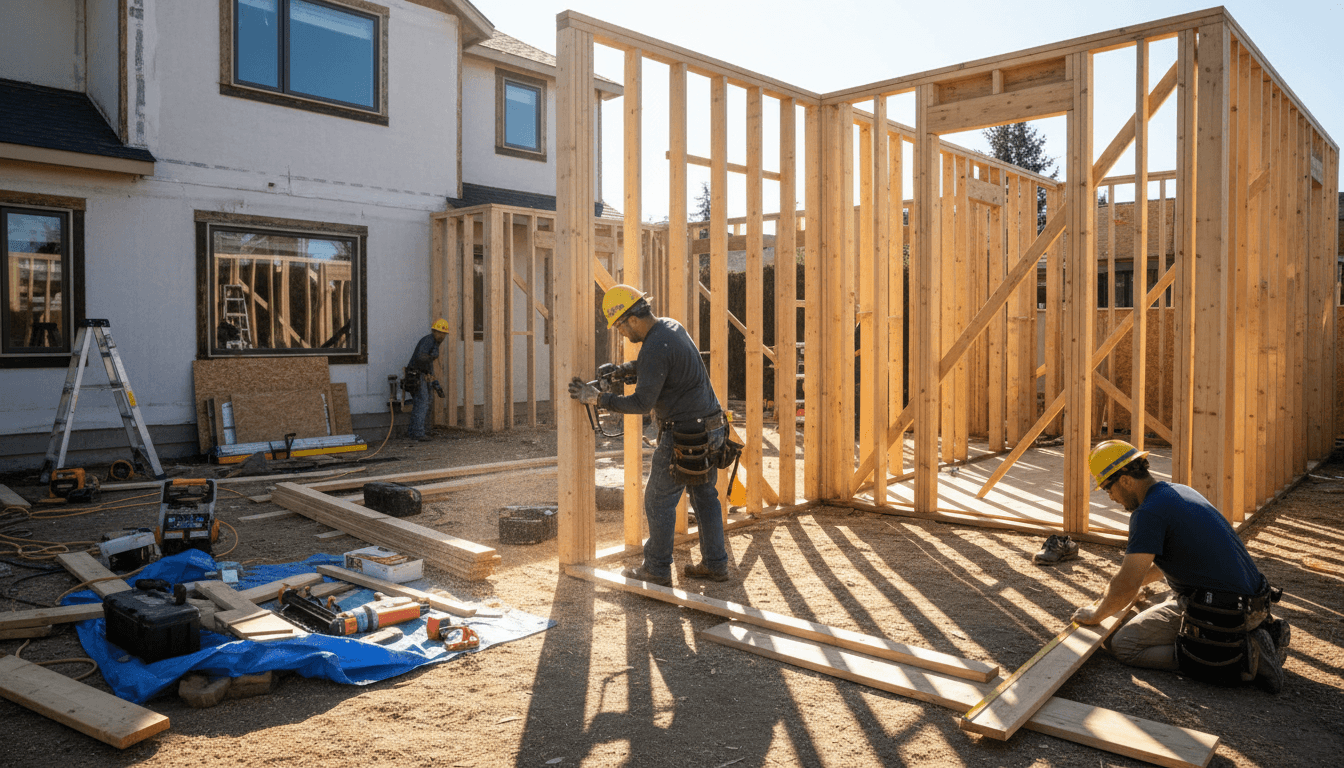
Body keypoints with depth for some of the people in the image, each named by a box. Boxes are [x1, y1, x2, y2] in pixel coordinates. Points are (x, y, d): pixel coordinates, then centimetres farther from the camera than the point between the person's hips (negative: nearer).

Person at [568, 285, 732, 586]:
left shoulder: (655, 348, -21)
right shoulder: (671, 326, 9)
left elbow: (642, 403, -21)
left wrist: (597, 398, -14)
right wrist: (623, 370, 8)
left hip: (684, 437, -10)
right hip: (712, 427, 10)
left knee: (659, 501, 3)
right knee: (705, 496, 17)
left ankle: (657, 570, 13)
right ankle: (715, 564, 24)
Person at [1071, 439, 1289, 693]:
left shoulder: (1149, 513, -18)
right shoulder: (1180, 491, 12)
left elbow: (1125, 588, -18)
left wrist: (1096, 614, 1)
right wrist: (1135, 582, 39)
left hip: (1220, 612, -10)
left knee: (1125, 645, -6)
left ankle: (1244, 658, -8)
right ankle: (1264, 630, 14)